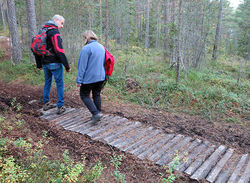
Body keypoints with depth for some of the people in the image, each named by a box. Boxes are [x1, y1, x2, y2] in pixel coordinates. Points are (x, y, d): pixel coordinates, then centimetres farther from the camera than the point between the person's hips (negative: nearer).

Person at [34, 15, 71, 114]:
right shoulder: (54, 32, -14)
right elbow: (59, 51, -22)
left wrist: (39, 64, 21)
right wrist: (67, 66, -18)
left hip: (45, 63, 8)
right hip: (55, 64, -8)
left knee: (47, 82, 20)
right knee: (60, 84, 2)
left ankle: (46, 103, 29)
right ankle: (60, 107, 5)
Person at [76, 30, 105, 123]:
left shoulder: (86, 48, -16)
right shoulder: (102, 47, 8)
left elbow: (82, 66, -17)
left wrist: (79, 80, -12)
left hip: (89, 78, -7)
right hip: (100, 77, 7)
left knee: (84, 95, 7)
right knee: (97, 95, 17)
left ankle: (96, 113, -4)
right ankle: (98, 114, 24)